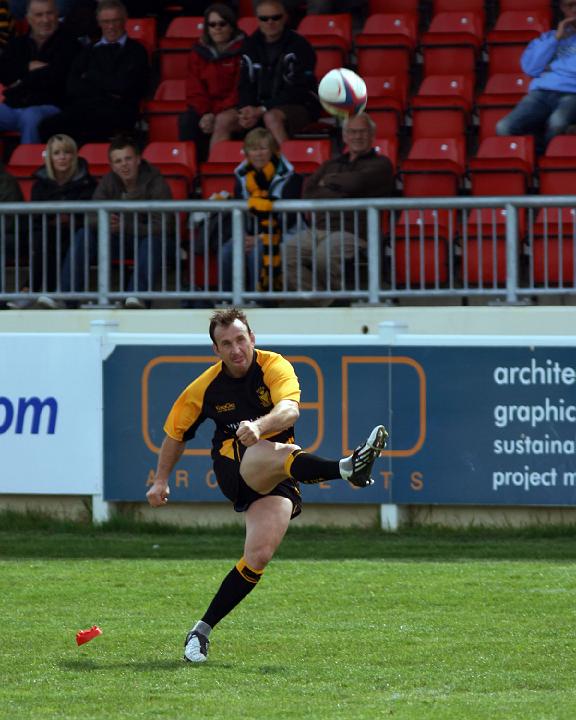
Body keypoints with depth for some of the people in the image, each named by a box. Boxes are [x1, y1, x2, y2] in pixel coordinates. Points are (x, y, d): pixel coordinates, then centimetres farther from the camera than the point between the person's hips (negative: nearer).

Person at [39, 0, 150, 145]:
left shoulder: (136, 50, 13)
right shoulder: (90, 51, 25)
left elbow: (123, 85, -1)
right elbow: (72, 86, 11)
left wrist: (91, 77, 11)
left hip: (117, 111, -4)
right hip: (83, 107, 4)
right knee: (48, 127, -31)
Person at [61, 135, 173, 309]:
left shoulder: (157, 185, -14)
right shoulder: (108, 182, 0)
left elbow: (162, 228, -23)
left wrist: (124, 226, -33)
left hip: (148, 238, -4)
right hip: (120, 242, 4)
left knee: (153, 242, -39)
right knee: (83, 235, -18)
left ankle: (137, 295, -55)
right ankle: (67, 295, -26)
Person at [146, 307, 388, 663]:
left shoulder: (274, 367, -8)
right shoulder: (206, 386, 2)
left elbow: (290, 410, -28)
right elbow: (176, 433, 18)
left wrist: (258, 426, -48)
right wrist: (162, 480, 15)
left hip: (276, 482, 0)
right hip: (234, 464, 0)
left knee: (259, 556, -18)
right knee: (280, 453, -36)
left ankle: (203, 630, -6)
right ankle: (347, 468, -65)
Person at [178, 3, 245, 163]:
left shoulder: (241, 49, -4)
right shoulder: (199, 52, 12)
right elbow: (194, 90, 9)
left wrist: (216, 114, -18)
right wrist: (205, 113, -11)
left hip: (233, 110, -4)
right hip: (206, 109, 4)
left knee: (222, 121, -35)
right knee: (187, 120, -26)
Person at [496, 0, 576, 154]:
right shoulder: (548, 37, 27)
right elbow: (530, 68, 10)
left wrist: (552, 66, 7)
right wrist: (556, 39, 7)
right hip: (541, 93, 3)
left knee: (557, 122, -42)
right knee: (504, 128, -27)